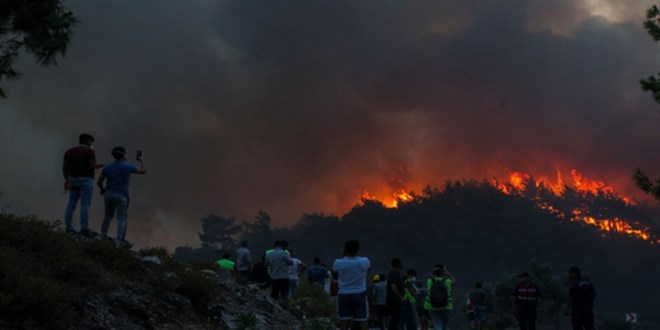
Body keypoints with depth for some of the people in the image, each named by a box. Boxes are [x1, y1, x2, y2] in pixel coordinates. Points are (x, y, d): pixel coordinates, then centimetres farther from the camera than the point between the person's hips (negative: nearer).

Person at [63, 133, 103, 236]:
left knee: (71, 204, 6)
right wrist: (101, 165, 7)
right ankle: (84, 229, -11)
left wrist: (66, 179, 15)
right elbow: (93, 166, -12)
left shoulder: (70, 151, 11)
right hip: (85, 180, -6)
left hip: (73, 180, 6)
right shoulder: (90, 151, -6)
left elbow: (64, 167, 8)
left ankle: (69, 228, 3)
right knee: (85, 204, -7)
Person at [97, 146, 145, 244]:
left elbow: (99, 181, 3)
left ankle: (103, 235, 19)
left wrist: (102, 189, 24)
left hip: (109, 194, 4)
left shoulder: (107, 167, 1)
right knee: (122, 219, 2)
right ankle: (120, 239, -8)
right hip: (121, 196, -4)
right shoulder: (128, 167, -7)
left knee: (109, 215, 22)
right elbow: (143, 171, 6)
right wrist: (141, 161, 23)